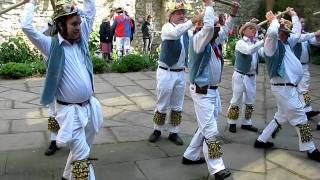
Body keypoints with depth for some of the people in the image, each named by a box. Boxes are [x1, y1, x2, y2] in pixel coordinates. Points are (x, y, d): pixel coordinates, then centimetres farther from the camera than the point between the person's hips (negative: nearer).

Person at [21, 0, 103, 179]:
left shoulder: (81, 38, 4)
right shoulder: (51, 45, -10)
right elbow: (27, 27, -22)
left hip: (89, 106, 6)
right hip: (70, 111, -6)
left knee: (82, 149, 22)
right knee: (81, 155, -3)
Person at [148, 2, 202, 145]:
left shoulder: (186, 31, 10)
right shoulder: (167, 27, -8)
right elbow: (176, 33, -31)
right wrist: (192, 21, -34)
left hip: (180, 73, 5)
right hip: (166, 72, -5)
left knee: (177, 106, 11)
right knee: (162, 104, 6)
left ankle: (173, 133, 22)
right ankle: (157, 130, 24)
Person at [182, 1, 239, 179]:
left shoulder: (215, 40, 10)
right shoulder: (199, 39, -14)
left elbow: (225, 30, 29)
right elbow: (208, 26, -33)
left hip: (214, 90, 9)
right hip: (202, 91, -9)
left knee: (206, 127, 17)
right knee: (211, 130, -7)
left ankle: (191, 156, 31)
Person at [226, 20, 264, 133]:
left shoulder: (255, 43, 10)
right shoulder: (240, 43, -10)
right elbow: (249, 50, -31)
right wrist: (263, 41, -30)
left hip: (252, 76, 7)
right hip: (240, 75, -7)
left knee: (250, 100, 11)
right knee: (236, 100, 1)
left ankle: (246, 123, 23)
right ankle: (232, 123, 14)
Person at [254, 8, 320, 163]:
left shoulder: (286, 43, 16)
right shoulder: (273, 44, -12)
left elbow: (297, 33, 32)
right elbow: (272, 32, -34)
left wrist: (294, 15, 33)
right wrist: (273, 20, -15)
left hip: (289, 87, 10)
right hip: (284, 88, -10)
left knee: (282, 116, 18)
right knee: (300, 118, -1)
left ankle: (262, 140, 25)